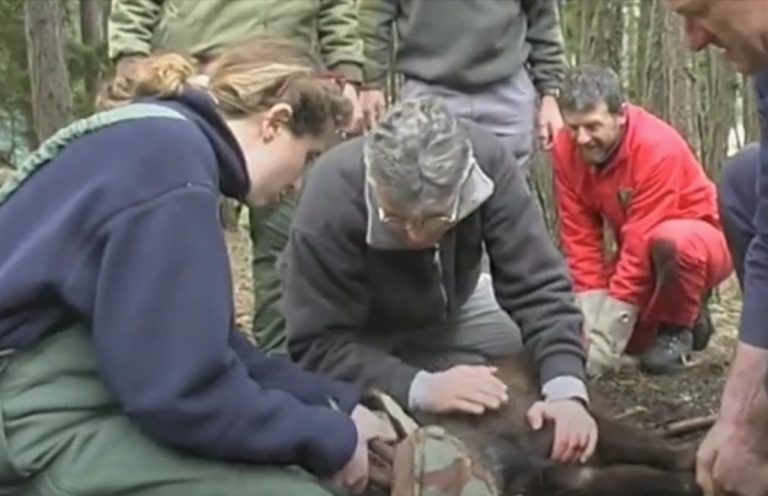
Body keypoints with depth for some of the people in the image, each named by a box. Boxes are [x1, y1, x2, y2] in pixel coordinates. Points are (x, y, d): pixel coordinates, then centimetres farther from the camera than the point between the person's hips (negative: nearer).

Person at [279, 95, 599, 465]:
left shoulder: (487, 162, -32)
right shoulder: (331, 198, -39)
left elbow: (536, 284, -29)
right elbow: (317, 345, -36)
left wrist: (565, 388, -43)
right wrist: (421, 388, -48)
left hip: (449, 311, 3)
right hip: (363, 334, -3)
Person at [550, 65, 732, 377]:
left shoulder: (658, 146, -31)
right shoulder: (566, 150, -15)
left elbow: (641, 243, -33)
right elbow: (580, 237, -14)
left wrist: (604, 340, -33)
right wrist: (592, 327, -24)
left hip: (701, 240, -6)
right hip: (645, 253, 6)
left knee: (670, 241, -40)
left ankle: (679, 326, -9)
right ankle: (691, 318, 14)